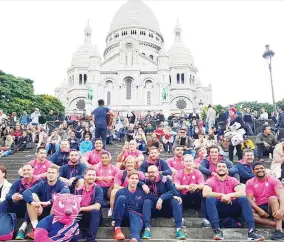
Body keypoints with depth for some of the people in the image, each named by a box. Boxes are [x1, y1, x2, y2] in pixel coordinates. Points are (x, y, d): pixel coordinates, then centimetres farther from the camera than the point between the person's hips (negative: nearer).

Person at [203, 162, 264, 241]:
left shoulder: (233, 180, 9)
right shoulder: (211, 181, 1)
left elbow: (242, 193, -7)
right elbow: (205, 193, -18)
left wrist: (230, 195, -24)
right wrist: (222, 195, -21)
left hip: (232, 208, 2)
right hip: (218, 209, -2)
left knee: (244, 199, -23)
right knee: (210, 198, -31)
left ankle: (251, 230, -32)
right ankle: (217, 230, -39)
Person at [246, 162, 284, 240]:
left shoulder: (273, 180, -9)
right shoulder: (250, 183, -2)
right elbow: (250, 199, -9)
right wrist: (259, 210, -25)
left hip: (273, 206, -2)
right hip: (259, 208, 2)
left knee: (273, 198, -34)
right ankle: (276, 224, -29)